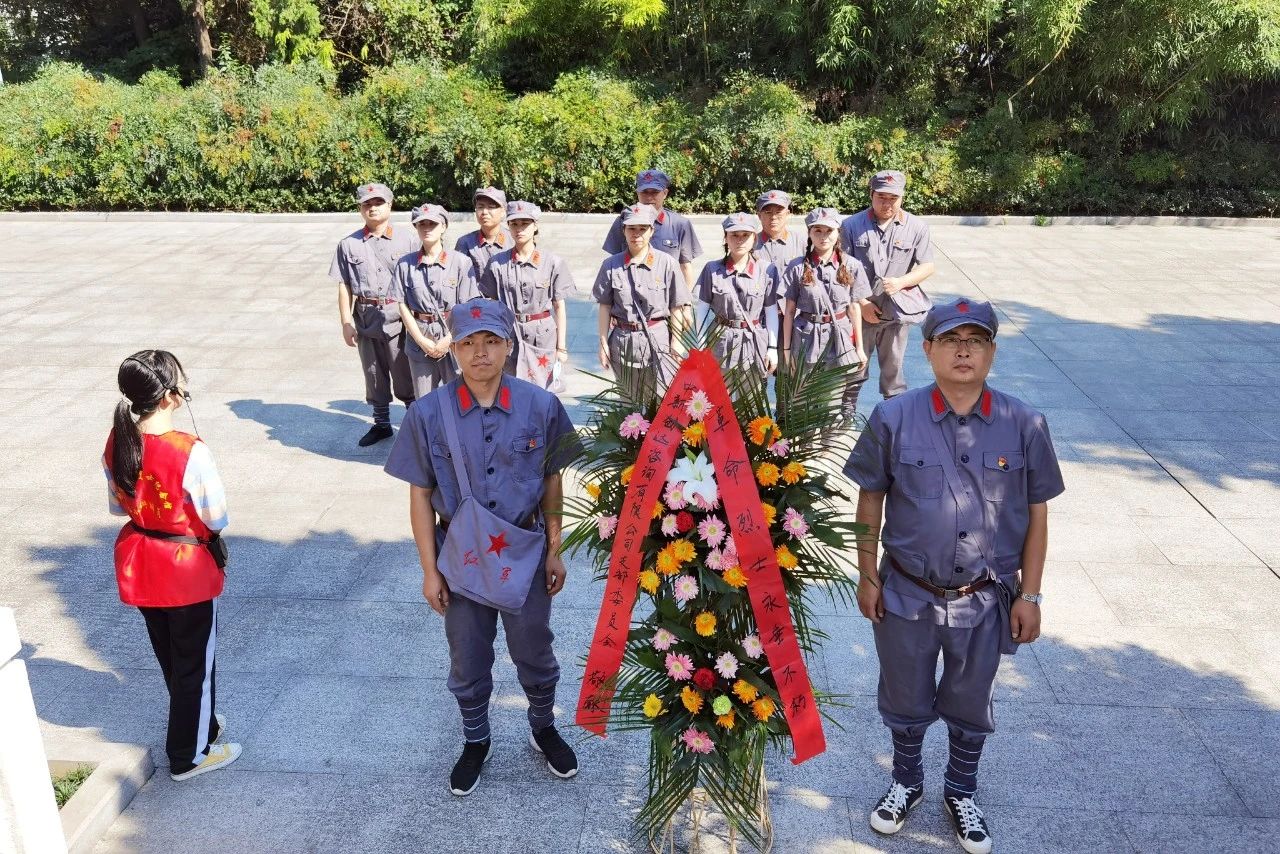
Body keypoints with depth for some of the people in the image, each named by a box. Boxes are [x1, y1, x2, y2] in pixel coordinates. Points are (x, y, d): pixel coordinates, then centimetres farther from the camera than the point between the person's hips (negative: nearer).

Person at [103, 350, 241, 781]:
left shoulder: (117, 443, -8)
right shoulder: (190, 451, -27)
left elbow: (117, 506, 6)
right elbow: (217, 520, -18)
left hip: (139, 565, 7)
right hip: (187, 569, -7)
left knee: (170, 658, 24)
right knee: (195, 662, 13)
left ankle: (201, 725, 45)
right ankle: (189, 755, 27)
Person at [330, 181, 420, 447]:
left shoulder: (406, 240, -2)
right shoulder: (349, 244, 4)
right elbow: (345, 286, 5)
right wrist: (346, 323, 0)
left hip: (399, 317, -3)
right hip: (366, 318, 3)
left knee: (405, 375, 2)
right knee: (374, 376, 13)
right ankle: (381, 425, 26)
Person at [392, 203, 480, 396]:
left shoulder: (461, 261, -3)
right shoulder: (405, 264, 3)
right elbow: (403, 307, 3)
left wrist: (448, 340, -10)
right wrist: (422, 341, -5)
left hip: (455, 338, -2)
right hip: (419, 339, 2)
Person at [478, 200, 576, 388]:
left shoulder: (552, 262, -1)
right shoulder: (498, 263, 2)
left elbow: (559, 307, 3)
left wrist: (561, 347, 2)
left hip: (542, 337, -1)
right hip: (508, 336, 1)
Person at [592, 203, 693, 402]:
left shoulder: (666, 263, -5)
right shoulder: (611, 265, 0)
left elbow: (676, 308, -1)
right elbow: (605, 307, 5)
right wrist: (603, 343, 3)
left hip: (657, 339, -2)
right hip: (623, 340, 2)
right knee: (629, 399, 11)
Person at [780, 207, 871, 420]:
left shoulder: (851, 266, 0)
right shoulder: (797, 267, -2)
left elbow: (853, 308, 5)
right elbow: (789, 311, 1)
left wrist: (859, 347, 6)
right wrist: (786, 349, 2)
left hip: (840, 337, 1)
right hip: (807, 336, -1)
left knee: (846, 391, 2)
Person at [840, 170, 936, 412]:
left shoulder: (917, 227, 1)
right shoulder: (852, 226, -2)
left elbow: (927, 266, 1)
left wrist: (901, 282, -18)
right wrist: (862, 303, -9)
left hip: (897, 310, 1)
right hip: (860, 310, -1)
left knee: (893, 369, 11)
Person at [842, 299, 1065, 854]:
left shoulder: (1023, 425, -9)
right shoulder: (894, 419, -12)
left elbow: (1036, 513, -1)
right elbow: (870, 500, -2)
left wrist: (1029, 593, 0)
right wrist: (868, 577, -1)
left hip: (986, 600, 1)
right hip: (907, 596, 0)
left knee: (970, 708, 21)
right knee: (906, 704, 20)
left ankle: (961, 793, 47)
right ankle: (906, 783, 48)